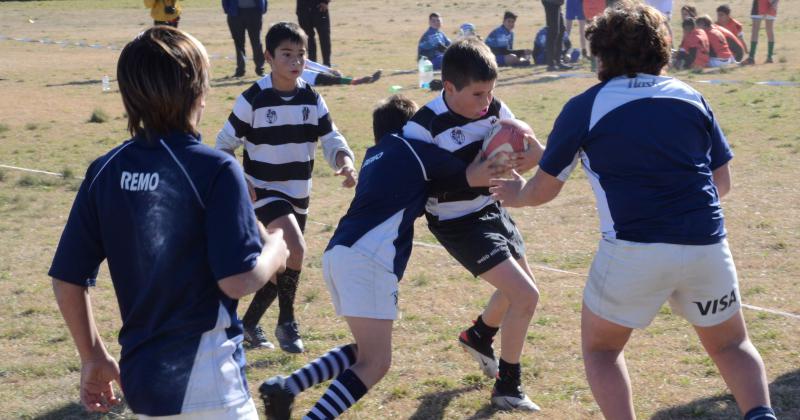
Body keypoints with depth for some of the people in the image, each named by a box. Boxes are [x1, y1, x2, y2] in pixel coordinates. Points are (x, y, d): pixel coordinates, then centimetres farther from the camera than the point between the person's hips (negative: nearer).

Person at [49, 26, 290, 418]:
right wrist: (276, 248, 3)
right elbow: (238, 280, -17)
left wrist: (94, 357, 16)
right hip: (207, 383, -6)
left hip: (139, 376, 6)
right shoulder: (215, 170, -14)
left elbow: (66, 279, 4)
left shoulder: (104, 172, 2)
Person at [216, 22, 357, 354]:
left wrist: (344, 163, -21)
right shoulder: (253, 98, -13)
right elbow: (225, 143, -6)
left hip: (299, 195, 6)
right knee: (295, 249, -25)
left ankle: (250, 323, 32)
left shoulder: (311, 99, -1)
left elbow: (330, 138, 0)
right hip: (265, 191, -6)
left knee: (284, 264, 12)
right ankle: (286, 323, -7)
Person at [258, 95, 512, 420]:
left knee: (366, 351, 19)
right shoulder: (412, 149, 9)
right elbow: (472, 176, 8)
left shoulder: (375, 156, 29)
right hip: (367, 260, -8)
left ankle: (286, 387, 4)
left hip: (337, 254, 8)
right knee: (375, 363, -7)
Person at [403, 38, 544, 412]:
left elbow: (533, 153, 0)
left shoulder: (495, 109, -8)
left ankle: (478, 337, 55)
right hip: (459, 224, -7)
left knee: (520, 288, 25)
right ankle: (507, 388, 3)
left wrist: (525, 157, -25)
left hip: (492, 208, 7)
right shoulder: (424, 127, -25)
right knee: (525, 296, -14)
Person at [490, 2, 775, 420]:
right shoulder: (692, 98, 12)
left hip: (635, 249, -3)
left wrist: (517, 194, 33)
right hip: (707, 244, 3)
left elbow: (543, 190, 11)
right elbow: (722, 182, 17)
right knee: (731, 343, 22)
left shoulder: (584, 108, 3)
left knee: (601, 348, 20)